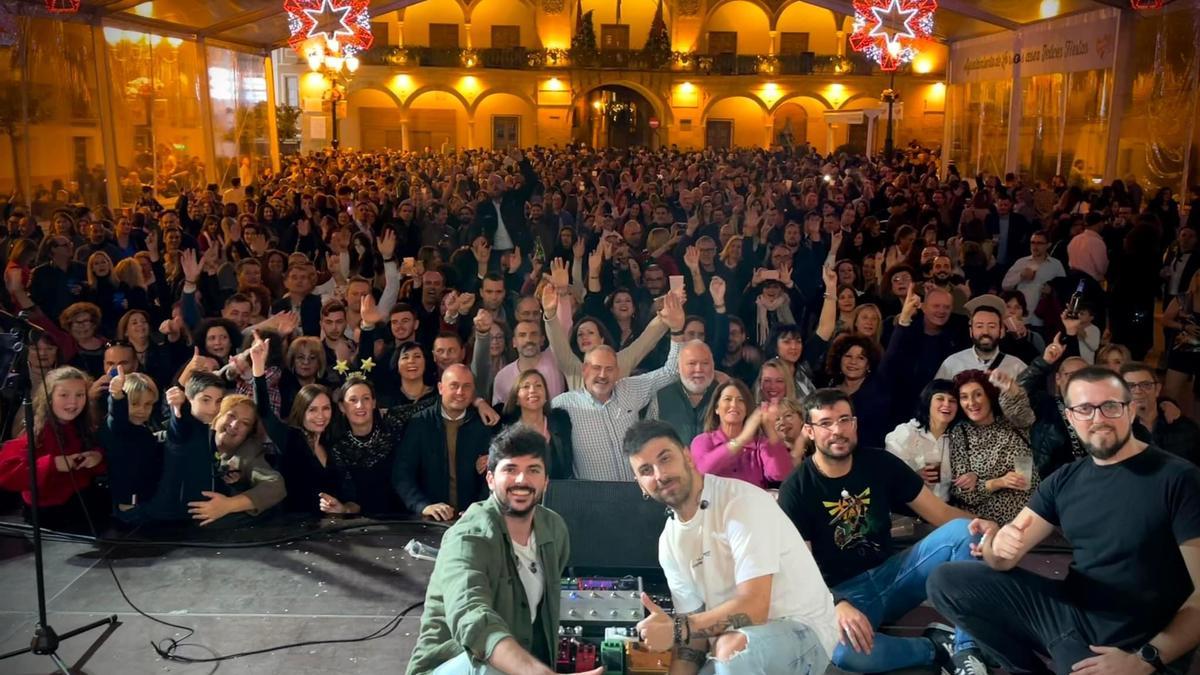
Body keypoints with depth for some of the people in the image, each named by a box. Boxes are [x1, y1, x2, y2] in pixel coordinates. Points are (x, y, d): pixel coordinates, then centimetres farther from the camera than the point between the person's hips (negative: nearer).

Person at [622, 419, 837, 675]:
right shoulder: (669, 542, 5)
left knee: (732, 646, -35)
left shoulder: (743, 501, -18)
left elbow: (753, 608, -25)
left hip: (803, 631, -7)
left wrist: (676, 629, -19)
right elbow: (693, 630, 6)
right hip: (740, 639, 7)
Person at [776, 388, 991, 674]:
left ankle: (967, 648, -18)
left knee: (962, 531, -17)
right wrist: (837, 606, -36)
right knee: (840, 650, -38)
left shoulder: (880, 463, -1)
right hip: (843, 592, -4)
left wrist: (980, 525, -25)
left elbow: (941, 513, -1)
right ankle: (937, 647, -11)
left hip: (891, 573, 4)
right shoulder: (795, 489, -13)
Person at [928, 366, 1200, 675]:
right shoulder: (1064, 479, 6)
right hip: (1067, 609, 6)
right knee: (947, 582, -2)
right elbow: (1005, 560, 2)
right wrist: (997, 544, -22)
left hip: (1129, 645, -6)